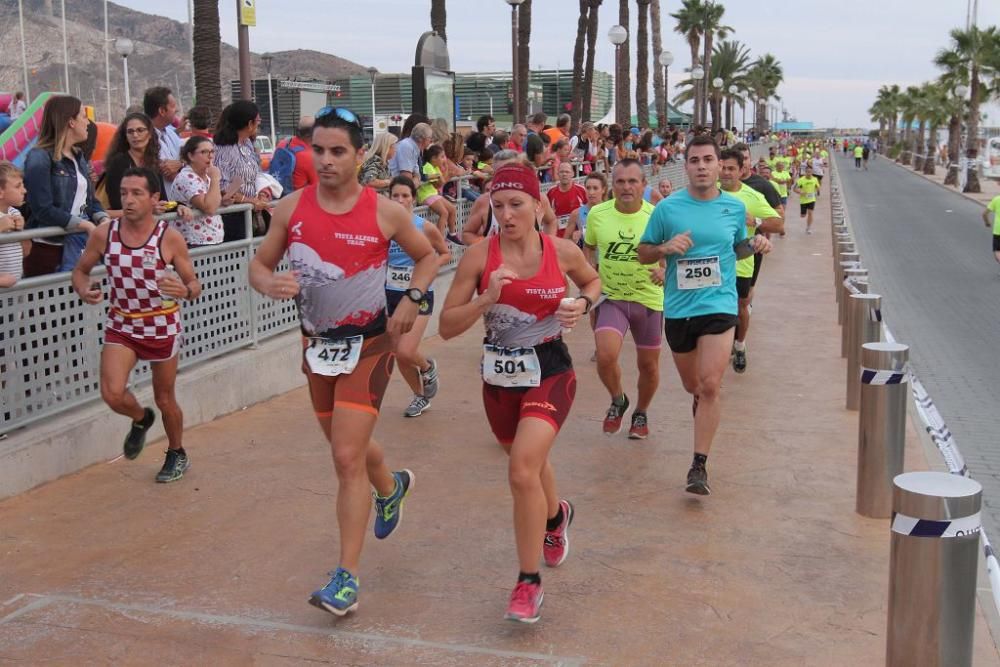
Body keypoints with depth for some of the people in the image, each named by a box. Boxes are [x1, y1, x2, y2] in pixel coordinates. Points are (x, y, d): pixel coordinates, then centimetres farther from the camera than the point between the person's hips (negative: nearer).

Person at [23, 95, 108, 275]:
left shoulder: (79, 156, 14)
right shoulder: (39, 158, -11)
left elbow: (90, 200, 13)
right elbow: (43, 210, -19)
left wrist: (105, 221, -7)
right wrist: (86, 225, -20)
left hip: (77, 244, 7)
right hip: (46, 247, -7)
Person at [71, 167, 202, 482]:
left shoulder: (170, 238, -14)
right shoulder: (103, 234, -8)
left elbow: (194, 285, -8)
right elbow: (80, 270, 6)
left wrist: (185, 290, -32)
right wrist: (83, 290, -17)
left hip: (162, 327, -2)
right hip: (121, 326, 2)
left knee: (165, 399, 11)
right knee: (112, 394, -15)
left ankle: (177, 454, 38)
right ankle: (141, 419, 22)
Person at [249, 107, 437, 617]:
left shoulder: (385, 211, -10)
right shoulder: (291, 208, -3)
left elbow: (428, 256, 5)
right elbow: (258, 264, 4)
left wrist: (412, 299, -12)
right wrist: (269, 283, -19)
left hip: (367, 344, -4)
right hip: (316, 344, 5)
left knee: (347, 459, -12)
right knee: (348, 447, 20)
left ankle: (347, 578, -3)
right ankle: (392, 486, 54)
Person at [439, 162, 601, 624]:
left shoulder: (562, 251, -8)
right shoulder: (479, 256, -10)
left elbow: (593, 281, 15)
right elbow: (447, 327, -10)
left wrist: (582, 304, -7)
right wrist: (486, 299, -25)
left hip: (550, 373, -3)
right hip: (499, 377, 3)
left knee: (523, 471, -21)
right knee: (528, 464, 24)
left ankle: (529, 582, -4)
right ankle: (555, 515, 59)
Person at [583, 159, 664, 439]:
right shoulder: (597, 214, -5)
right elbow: (588, 247, 14)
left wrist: (665, 271, -23)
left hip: (648, 298, 0)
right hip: (611, 297, 0)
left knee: (648, 364, 10)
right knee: (605, 356, -19)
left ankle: (640, 413, 39)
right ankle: (618, 401, 13)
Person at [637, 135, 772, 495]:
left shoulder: (735, 207, 3)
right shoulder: (668, 208, -3)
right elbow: (643, 252, 4)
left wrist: (756, 245, -2)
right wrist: (665, 247, -17)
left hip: (719, 306, -1)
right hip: (678, 308, 1)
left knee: (710, 386, -14)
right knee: (692, 386, 17)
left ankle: (699, 465, -5)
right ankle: (703, 403, 55)